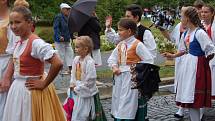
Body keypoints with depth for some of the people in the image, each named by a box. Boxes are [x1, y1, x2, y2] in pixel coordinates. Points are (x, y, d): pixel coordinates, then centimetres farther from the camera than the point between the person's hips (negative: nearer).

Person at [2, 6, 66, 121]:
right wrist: (7, 79, 10)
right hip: (17, 89, 8)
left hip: (32, 92, -8)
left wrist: (43, 84, -20)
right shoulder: (18, 43, 5)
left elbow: (58, 63, -29)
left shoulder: (36, 43, -20)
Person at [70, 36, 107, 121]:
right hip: (77, 92, 7)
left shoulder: (89, 62, -20)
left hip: (87, 93, -7)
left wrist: (78, 88, -14)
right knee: (76, 114, 15)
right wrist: (73, 85, -3)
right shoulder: (76, 59, 2)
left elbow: (90, 80, -21)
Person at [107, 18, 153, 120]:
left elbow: (149, 60, -12)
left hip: (132, 78, -7)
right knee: (118, 103, 12)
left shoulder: (138, 45, -10)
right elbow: (112, 58, 14)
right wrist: (114, 67, -4)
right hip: (119, 78, 7)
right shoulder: (120, 45, 10)